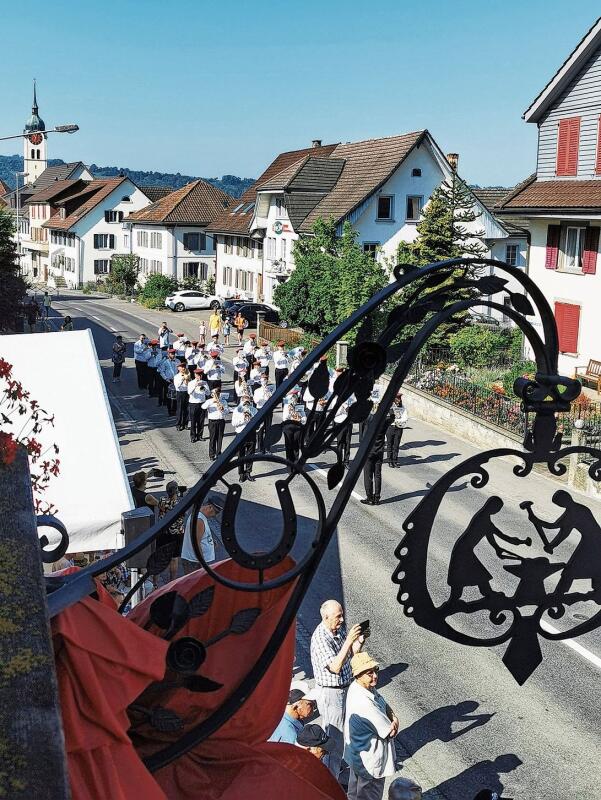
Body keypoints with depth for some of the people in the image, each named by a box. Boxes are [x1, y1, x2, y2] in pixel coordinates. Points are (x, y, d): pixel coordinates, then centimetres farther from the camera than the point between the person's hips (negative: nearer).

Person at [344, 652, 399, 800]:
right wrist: (393, 725, -7)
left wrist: (394, 719, -15)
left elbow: (385, 705, 2)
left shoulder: (357, 687, -9)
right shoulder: (365, 704, -37)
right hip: (370, 760, -9)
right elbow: (391, 732, -26)